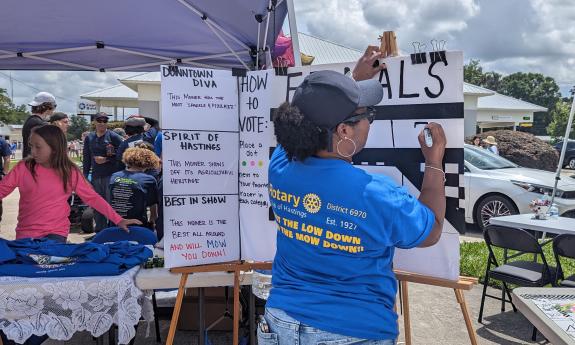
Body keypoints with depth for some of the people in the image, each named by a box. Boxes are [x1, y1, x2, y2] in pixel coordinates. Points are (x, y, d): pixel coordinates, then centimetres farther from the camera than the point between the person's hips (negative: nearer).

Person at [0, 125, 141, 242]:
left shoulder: (70, 172, -5)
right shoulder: (24, 168, -4)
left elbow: (92, 197, -3)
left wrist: (118, 220, -9)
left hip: (56, 233, -1)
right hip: (26, 232, 2)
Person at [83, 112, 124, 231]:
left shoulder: (113, 137, -3)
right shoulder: (89, 138, 11)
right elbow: (86, 158, 15)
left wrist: (106, 160, -12)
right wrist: (85, 175, 12)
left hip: (111, 175, -5)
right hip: (96, 176, 5)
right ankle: (99, 231, 22)